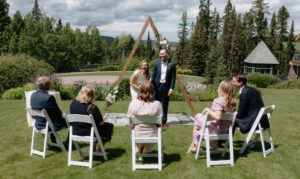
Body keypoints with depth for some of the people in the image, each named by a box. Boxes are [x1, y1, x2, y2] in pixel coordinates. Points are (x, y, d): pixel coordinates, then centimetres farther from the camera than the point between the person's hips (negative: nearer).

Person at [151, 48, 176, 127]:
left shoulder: (172, 64, -3)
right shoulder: (157, 63, 2)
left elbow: (173, 77, -3)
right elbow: (153, 75, 4)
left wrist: (171, 88, -9)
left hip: (166, 86, -1)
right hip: (157, 86, 2)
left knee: (165, 105, 6)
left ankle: (164, 121, 17)